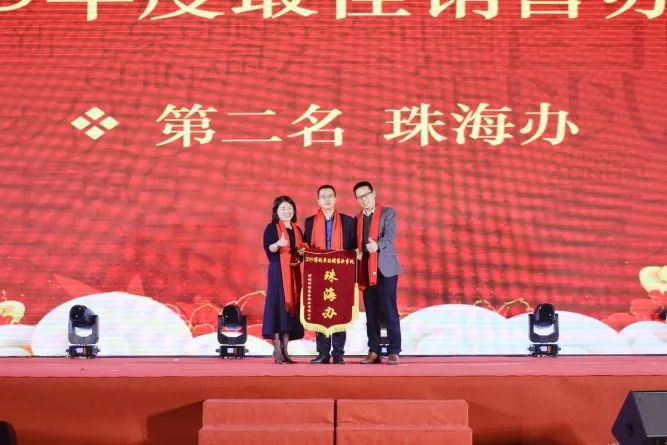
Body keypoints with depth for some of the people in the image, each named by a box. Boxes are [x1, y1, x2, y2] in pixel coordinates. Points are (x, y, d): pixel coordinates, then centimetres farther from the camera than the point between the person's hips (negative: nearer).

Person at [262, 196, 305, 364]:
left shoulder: (297, 230, 16)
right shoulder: (271, 228, -1)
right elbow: (268, 249, -14)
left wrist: (300, 260, -2)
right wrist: (278, 244, -34)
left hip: (294, 273, 6)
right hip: (277, 271, -6)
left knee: (291, 305, 3)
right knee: (277, 305, -10)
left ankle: (284, 350, 6)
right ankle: (277, 351, -9)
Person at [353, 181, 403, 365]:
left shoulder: (388, 213, 2)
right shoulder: (357, 219, 16)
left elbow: (390, 235, -14)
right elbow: (356, 243, 17)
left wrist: (377, 245, -33)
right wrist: (356, 253, -4)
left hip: (385, 269, -4)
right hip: (366, 271, 5)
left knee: (389, 311, -7)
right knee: (371, 313, 5)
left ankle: (394, 351, -5)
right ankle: (374, 352, 8)